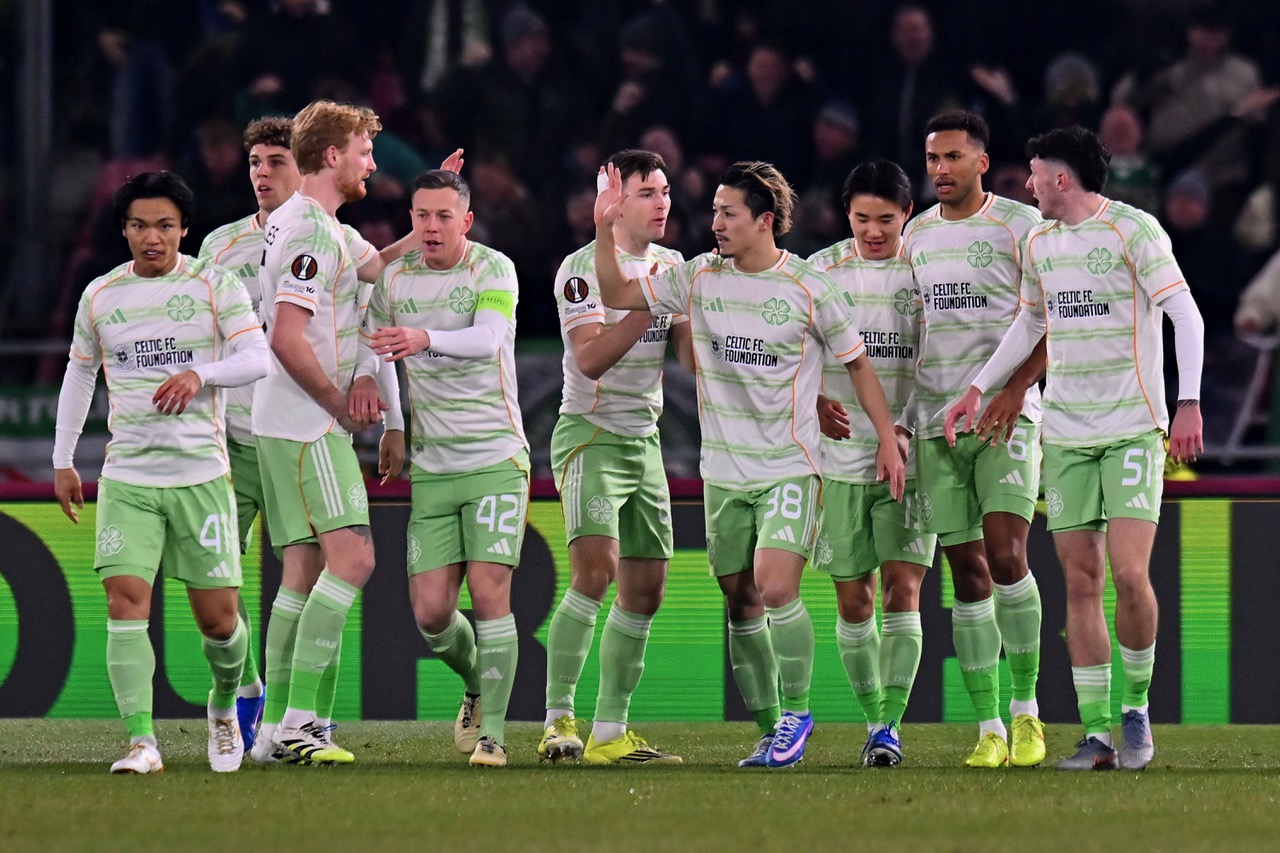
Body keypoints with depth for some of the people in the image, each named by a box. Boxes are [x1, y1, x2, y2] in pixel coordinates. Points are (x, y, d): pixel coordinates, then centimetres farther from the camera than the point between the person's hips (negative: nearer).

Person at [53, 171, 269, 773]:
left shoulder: (215, 287, 0)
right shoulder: (100, 296, 8)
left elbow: (258, 357, -7)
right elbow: (79, 374, 21)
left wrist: (199, 374, -24)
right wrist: (63, 460, 19)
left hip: (201, 474, -1)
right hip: (126, 476, 1)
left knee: (217, 616, 1)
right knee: (126, 601, -16)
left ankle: (225, 705, 32)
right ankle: (141, 741, -18)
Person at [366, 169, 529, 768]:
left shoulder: (493, 269, -7)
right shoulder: (394, 279, 7)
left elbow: (490, 338, -26)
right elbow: (371, 357, 19)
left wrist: (425, 340, -44)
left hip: (496, 457, -4)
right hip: (431, 467, 4)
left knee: (489, 594, -13)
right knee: (430, 612, -3)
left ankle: (493, 732, -5)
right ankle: (478, 684, 28)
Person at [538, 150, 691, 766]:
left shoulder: (672, 265, 12)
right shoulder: (582, 269, -9)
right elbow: (591, 358, -19)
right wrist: (646, 305, -25)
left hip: (644, 439, 7)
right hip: (589, 434, -7)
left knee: (644, 593, 5)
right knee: (595, 569, -23)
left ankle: (610, 733, 11)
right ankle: (558, 720, -19)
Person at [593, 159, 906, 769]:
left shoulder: (807, 289, -6)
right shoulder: (699, 278, 4)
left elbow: (855, 361, 5)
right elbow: (617, 295, 10)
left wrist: (887, 438, 4)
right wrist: (604, 231, -4)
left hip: (789, 468, -4)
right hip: (723, 471, 4)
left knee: (775, 587, -19)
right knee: (741, 605, 6)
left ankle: (796, 712, -2)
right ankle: (770, 730, 16)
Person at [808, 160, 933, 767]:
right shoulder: (821, 271, 3)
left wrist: (907, 431, -12)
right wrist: (815, 402, -14)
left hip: (908, 458, -2)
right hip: (840, 453, 2)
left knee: (903, 590, -11)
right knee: (852, 600, 5)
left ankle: (891, 725, -11)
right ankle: (873, 719, 19)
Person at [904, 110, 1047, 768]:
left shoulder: (1021, 225, -2)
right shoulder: (916, 234, 13)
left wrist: (1017, 388, -15)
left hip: (1005, 418, -4)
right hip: (935, 419, 4)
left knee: (1005, 558, -16)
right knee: (967, 575, 2)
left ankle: (1026, 707, -2)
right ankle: (988, 729, 3)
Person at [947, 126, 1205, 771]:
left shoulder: (1133, 230, -7)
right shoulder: (1039, 243, 13)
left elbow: (1186, 315, -10)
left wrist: (1189, 403, -18)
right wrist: (979, 387, 22)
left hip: (1133, 427, -6)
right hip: (1065, 433, 6)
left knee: (1128, 573, -15)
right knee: (1079, 579, 0)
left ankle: (1136, 708, 5)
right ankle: (1097, 735, 2)